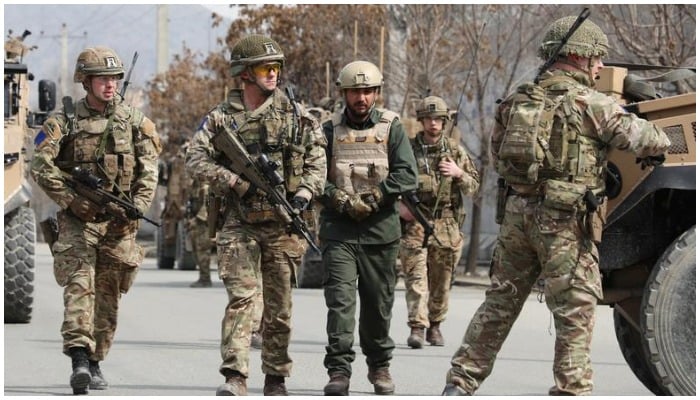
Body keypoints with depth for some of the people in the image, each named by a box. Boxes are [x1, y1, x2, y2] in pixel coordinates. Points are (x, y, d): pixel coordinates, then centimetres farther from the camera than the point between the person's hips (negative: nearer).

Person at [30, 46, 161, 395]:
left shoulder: (135, 121, 7)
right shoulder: (64, 120, 1)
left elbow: (149, 169, 3)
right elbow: (41, 165, -6)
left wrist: (137, 206, -11)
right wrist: (70, 200, -14)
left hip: (120, 221, 2)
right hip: (78, 218, -2)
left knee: (108, 294, 6)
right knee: (79, 282, -18)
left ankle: (95, 362, 18)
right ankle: (79, 358, -28)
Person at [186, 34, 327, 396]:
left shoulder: (295, 114, 6)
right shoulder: (222, 116, 2)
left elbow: (317, 161, 7)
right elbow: (196, 159, -5)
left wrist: (304, 194, -8)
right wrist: (235, 180, -16)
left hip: (283, 223, 2)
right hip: (240, 223, -2)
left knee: (279, 306, 7)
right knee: (241, 297, -14)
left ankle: (276, 379, 18)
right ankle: (234, 378, -19)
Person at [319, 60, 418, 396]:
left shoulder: (391, 127, 5)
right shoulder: (330, 129, 7)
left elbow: (407, 174, -3)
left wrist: (374, 198, -14)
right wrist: (341, 200, -15)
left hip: (380, 229, 0)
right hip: (338, 229, 0)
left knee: (379, 302, 8)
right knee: (340, 299, -11)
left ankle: (379, 366, 24)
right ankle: (339, 370, -12)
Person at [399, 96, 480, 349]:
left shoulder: (455, 150, 8)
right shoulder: (409, 149, 4)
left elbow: (474, 187, 9)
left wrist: (459, 173, -10)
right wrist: (399, 204, -5)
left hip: (446, 224, 2)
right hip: (414, 222, -2)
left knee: (441, 280, 7)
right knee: (415, 276, -11)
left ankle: (434, 326, 21)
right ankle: (417, 328, -16)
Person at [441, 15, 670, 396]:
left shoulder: (517, 100, 12)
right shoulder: (589, 103, -7)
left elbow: (497, 156, 20)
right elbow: (640, 136, -5)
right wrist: (660, 144, 17)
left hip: (516, 212, 6)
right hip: (564, 221, -6)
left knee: (499, 303, 14)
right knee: (575, 311, 1)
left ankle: (459, 384, 16)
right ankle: (572, 390, 0)